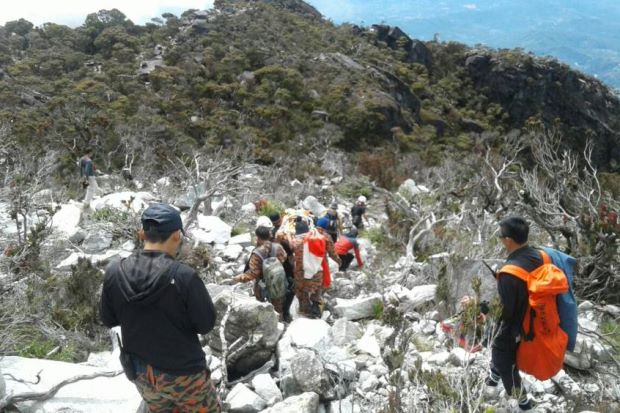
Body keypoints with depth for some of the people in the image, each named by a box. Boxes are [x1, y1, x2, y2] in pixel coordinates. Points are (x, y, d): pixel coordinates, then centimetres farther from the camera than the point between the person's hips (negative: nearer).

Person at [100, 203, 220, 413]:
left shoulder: (114, 272, -13)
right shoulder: (184, 275, -27)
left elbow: (108, 319, 2)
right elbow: (206, 324, -15)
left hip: (141, 374, 5)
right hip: (183, 373, -4)